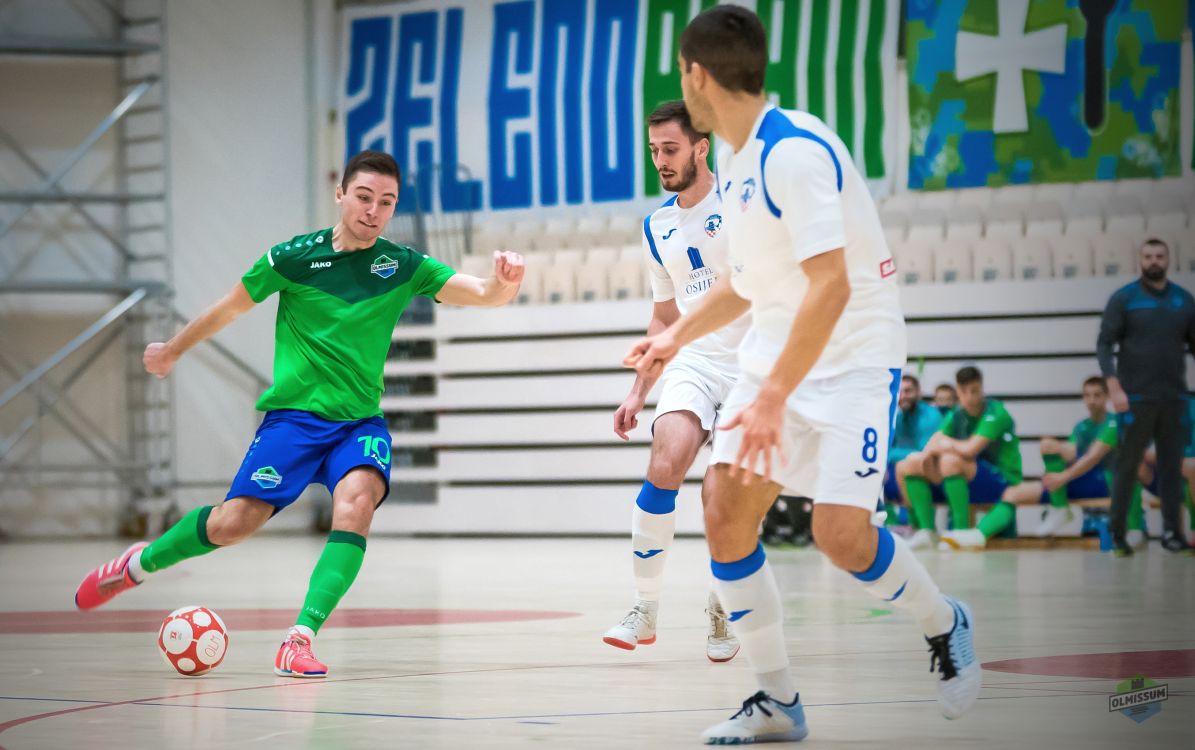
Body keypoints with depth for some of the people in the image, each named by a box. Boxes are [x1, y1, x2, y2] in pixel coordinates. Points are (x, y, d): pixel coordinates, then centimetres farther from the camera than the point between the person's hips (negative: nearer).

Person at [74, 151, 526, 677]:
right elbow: (230, 308, 11)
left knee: (357, 500, -29)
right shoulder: (293, 257, -5)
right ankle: (139, 564, 21)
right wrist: (171, 352, 23)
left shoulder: (402, 267, -1)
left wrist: (504, 281, -36)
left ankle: (300, 639, -29)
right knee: (235, 522, -10)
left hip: (360, 421, 1)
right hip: (293, 415, -1)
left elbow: (485, 295, -12)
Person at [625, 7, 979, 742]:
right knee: (724, 512, -5)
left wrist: (774, 397, -29)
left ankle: (945, 625, 11)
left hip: (854, 357, -9)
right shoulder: (735, 158, 7)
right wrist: (678, 335, 21)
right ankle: (778, 703, 4)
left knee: (840, 531, -19)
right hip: (776, 354, 9)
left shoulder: (794, 152, -22)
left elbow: (830, 287, -28)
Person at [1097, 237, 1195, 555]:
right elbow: (1104, 344, -3)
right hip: (1135, 398, -3)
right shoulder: (1124, 299, 0)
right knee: (1127, 466, 0)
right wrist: (1114, 388, -14)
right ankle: (1117, 533, 7)